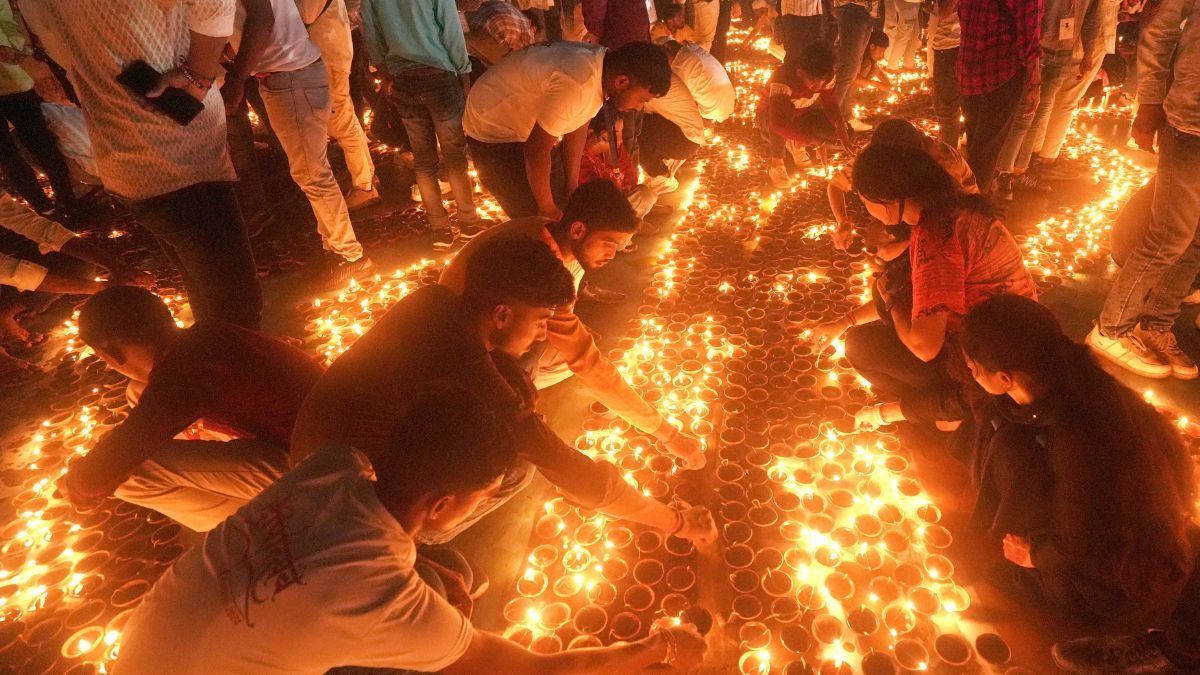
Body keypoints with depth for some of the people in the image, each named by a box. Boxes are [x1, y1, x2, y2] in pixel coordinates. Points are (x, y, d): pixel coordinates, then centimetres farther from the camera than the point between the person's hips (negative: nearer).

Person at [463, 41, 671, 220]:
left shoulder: (604, 63, -8)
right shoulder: (576, 85, -36)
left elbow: (578, 126, 3)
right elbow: (537, 152, -29)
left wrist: (572, 186, 4)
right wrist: (547, 210, -16)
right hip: (491, 131, -8)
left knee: (563, 202, 10)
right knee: (536, 218, -11)